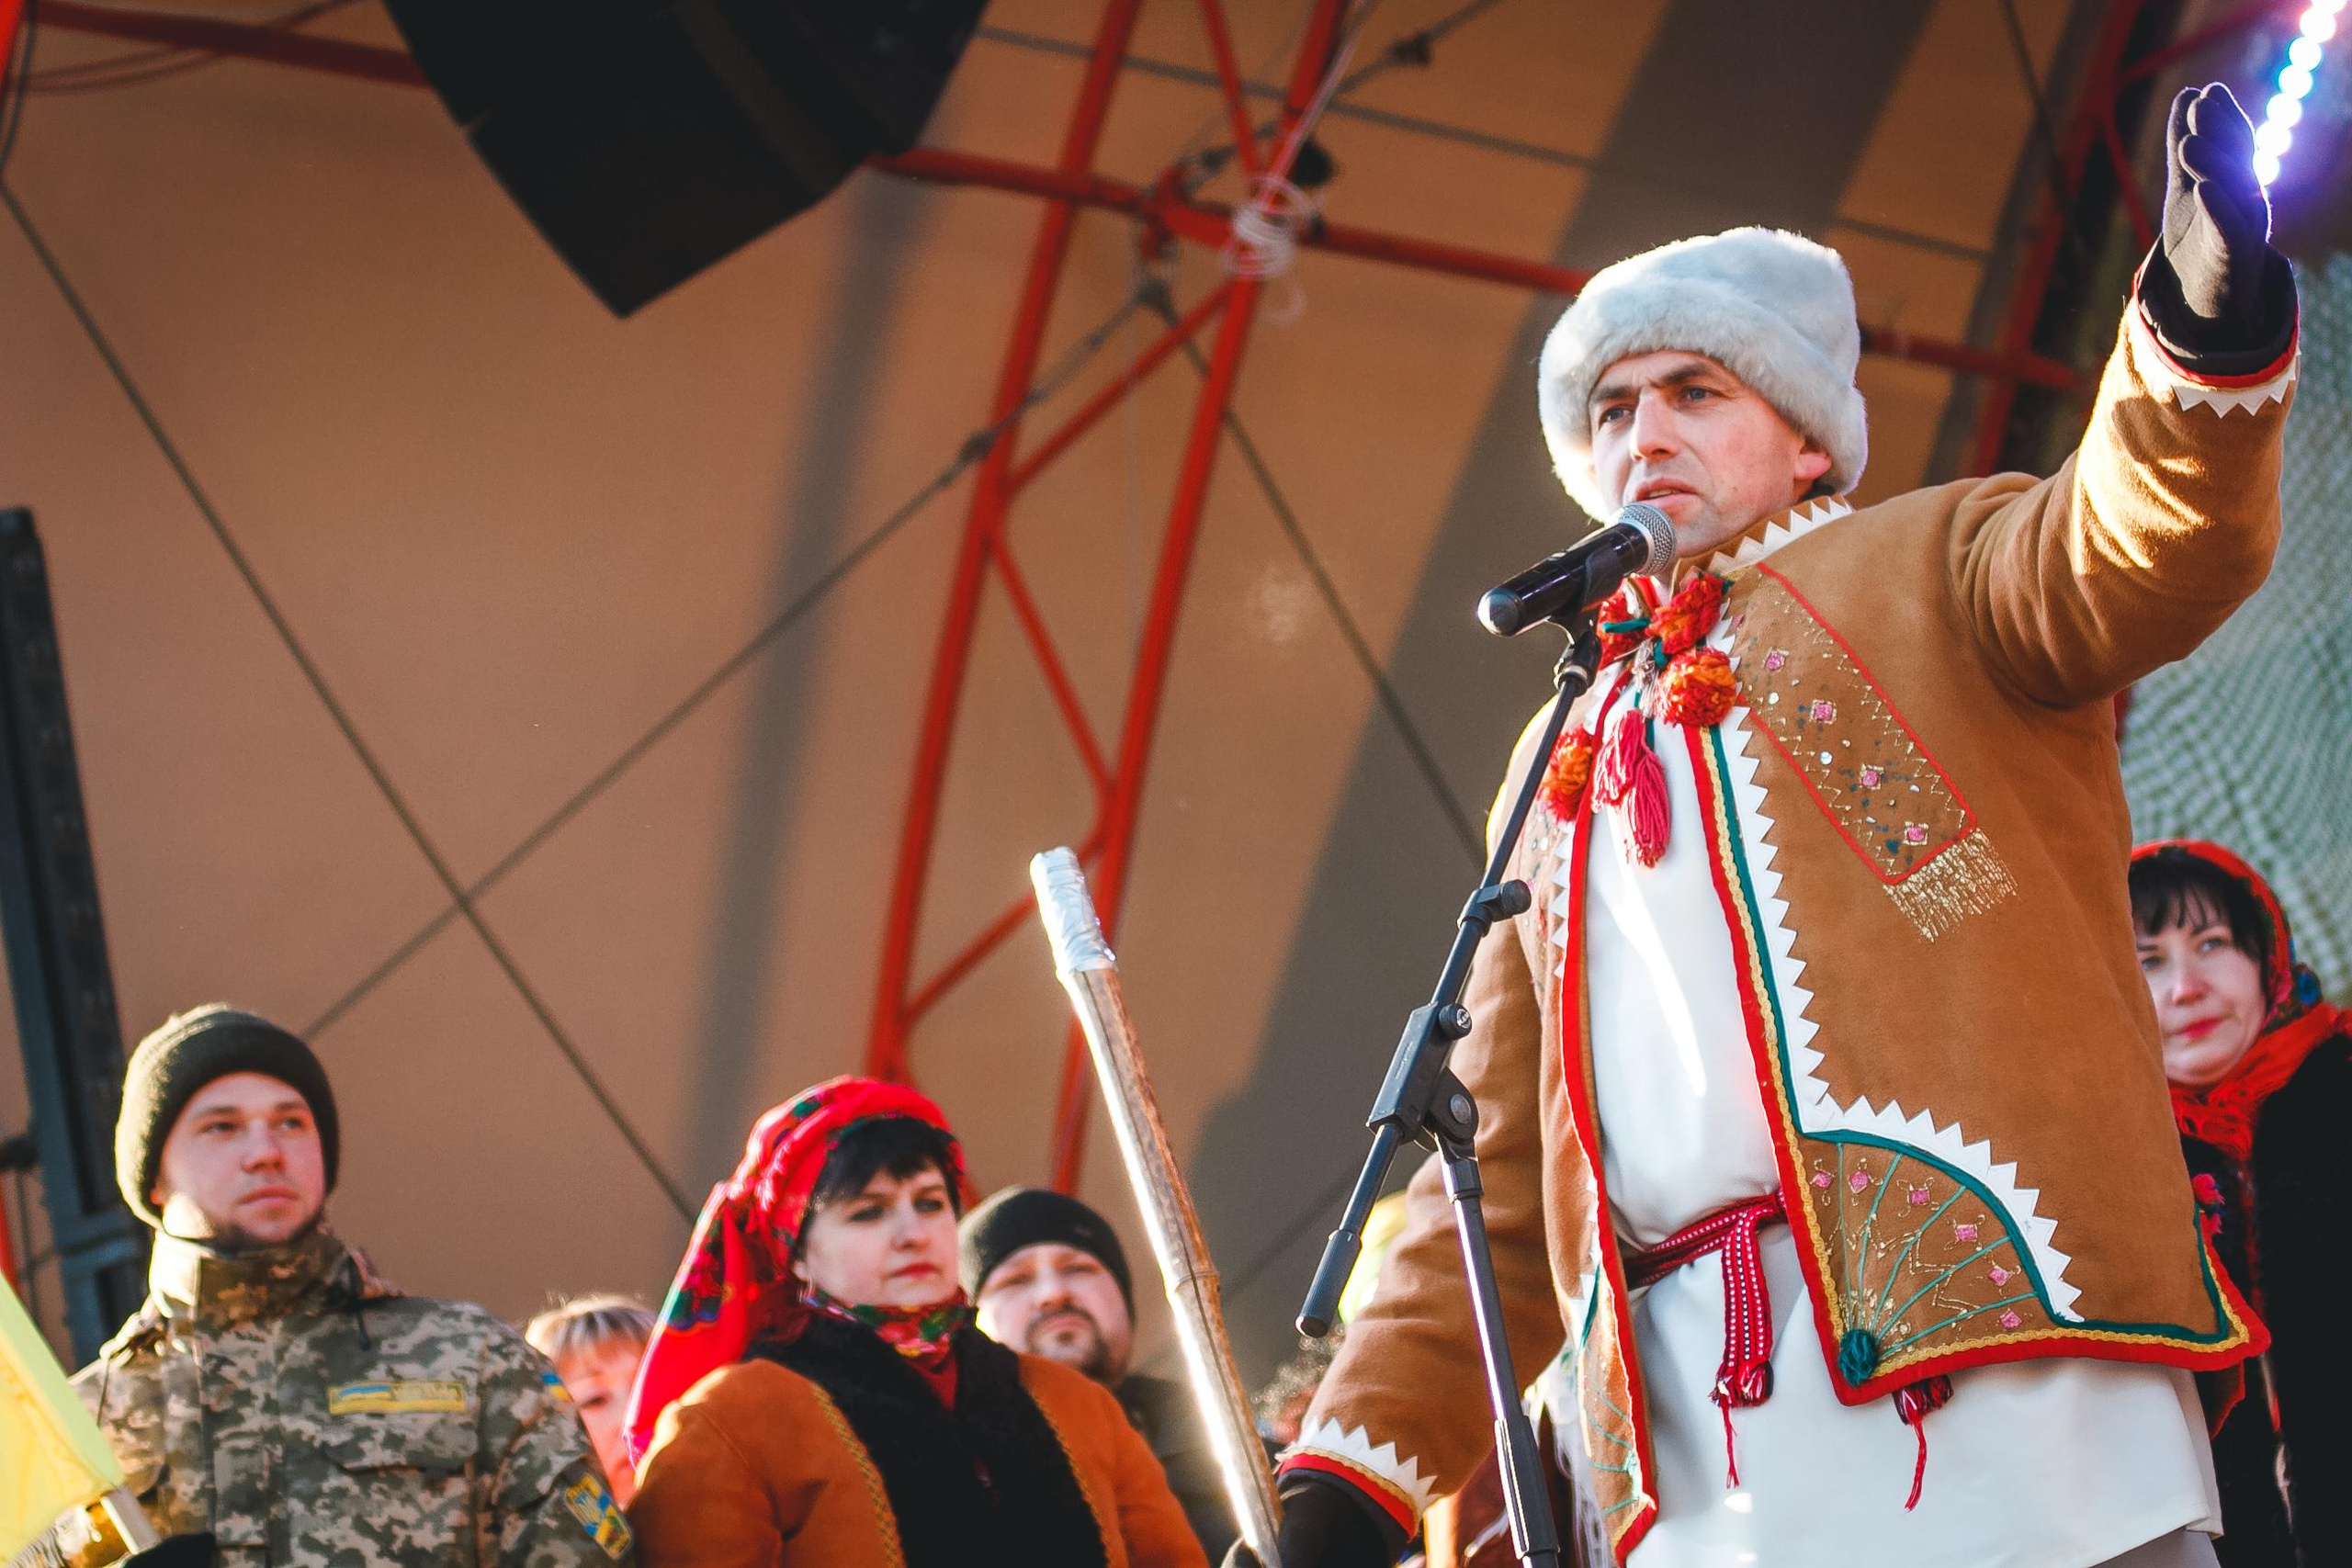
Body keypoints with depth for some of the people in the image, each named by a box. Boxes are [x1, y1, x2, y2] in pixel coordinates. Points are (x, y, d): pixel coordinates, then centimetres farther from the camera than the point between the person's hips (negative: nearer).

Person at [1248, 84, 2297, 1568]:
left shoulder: (1925, 571, 15)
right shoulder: (1564, 764, 28)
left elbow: (2136, 553, -8)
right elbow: (1499, 1166, 26)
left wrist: (2204, 334, -28)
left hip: (1997, 1350, -4)